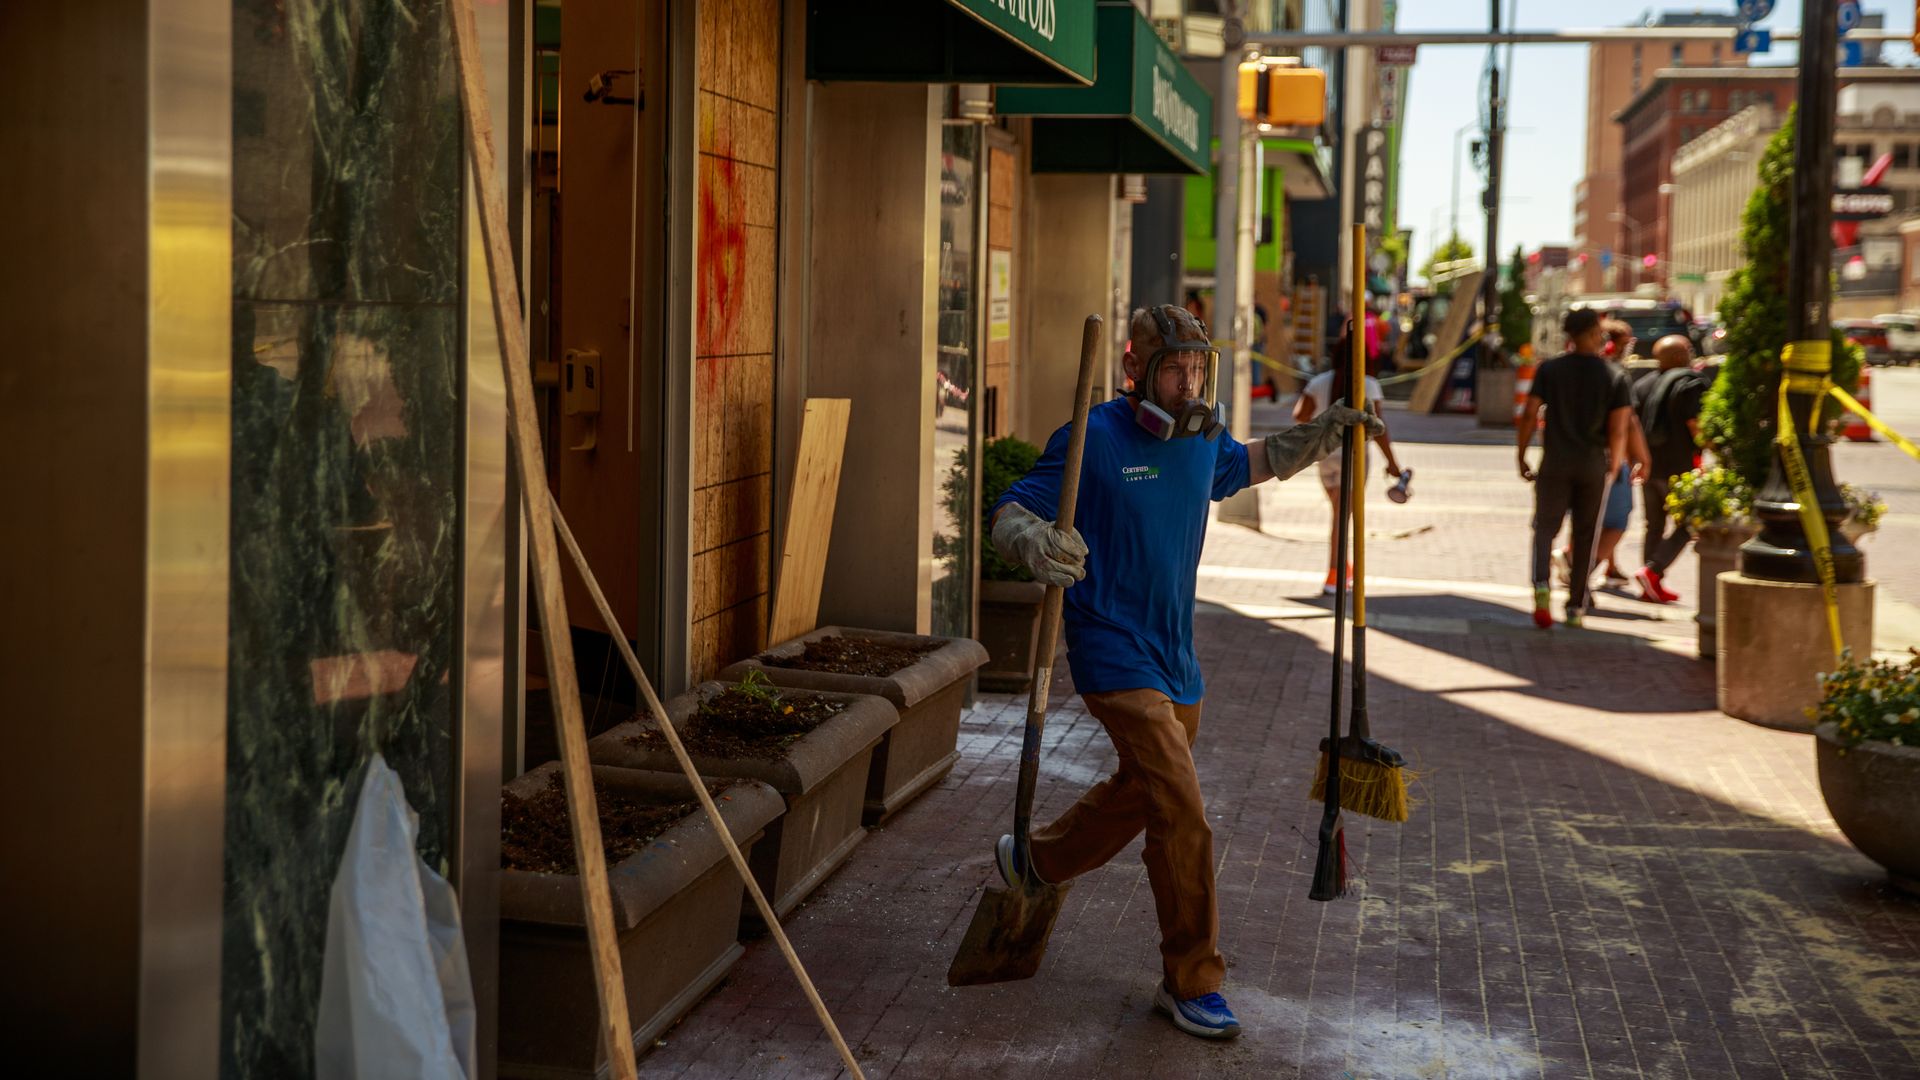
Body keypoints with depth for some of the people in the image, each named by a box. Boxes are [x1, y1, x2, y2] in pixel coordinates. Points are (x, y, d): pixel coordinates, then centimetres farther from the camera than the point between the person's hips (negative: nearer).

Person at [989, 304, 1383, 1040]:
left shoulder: (1203, 440, 7)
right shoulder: (1094, 439, -14)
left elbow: (1257, 462, 30)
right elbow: (1008, 514, -16)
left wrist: (1328, 429, 18)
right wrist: (1036, 543, -39)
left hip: (1175, 657, 8)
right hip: (1115, 654, -8)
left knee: (1140, 792, 23)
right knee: (1183, 815, -13)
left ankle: (1031, 861, 48)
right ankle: (1191, 983, 0)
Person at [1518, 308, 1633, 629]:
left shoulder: (1550, 369, -1)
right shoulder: (1615, 377, 0)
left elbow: (1530, 415, -5)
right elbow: (1618, 431, -4)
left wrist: (1522, 456, 4)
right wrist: (1613, 467, 9)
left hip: (1555, 463, -1)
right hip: (1594, 466, 1)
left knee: (1545, 528, 5)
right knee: (1585, 536, 10)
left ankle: (1541, 584, -22)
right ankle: (1576, 607, 14)